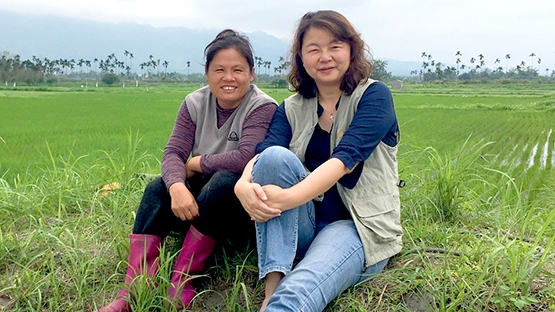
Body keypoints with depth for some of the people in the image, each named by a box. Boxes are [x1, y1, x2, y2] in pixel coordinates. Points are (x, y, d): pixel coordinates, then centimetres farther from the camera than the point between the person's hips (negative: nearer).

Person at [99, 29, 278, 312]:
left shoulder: (263, 107, -14)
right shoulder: (195, 103, 1)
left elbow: (246, 158, -29)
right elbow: (173, 152, -8)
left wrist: (196, 163, -16)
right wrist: (177, 186, -30)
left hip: (245, 207, -5)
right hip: (200, 200, 5)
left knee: (223, 182, -35)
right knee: (158, 189, -19)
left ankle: (180, 280, -27)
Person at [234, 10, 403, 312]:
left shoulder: (374, 95, -4)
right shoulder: (291, 109, 9)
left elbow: (345, 158, -20)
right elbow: (262, 153, -10)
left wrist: (289, 197, -35)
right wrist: (243, 185, -34)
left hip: (360, 226, -4)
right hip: (301, 225, 5)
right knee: (276, 156, -27)